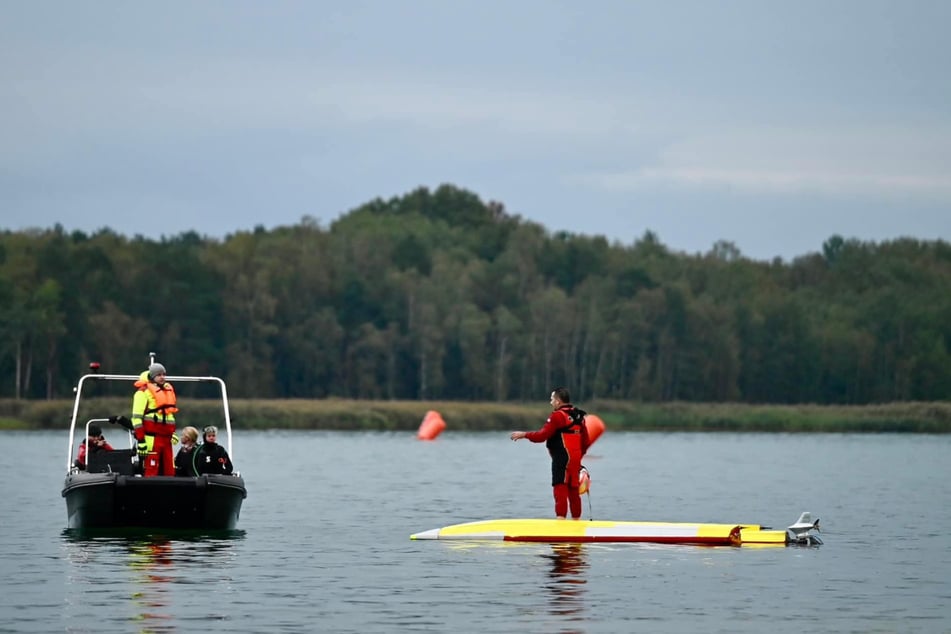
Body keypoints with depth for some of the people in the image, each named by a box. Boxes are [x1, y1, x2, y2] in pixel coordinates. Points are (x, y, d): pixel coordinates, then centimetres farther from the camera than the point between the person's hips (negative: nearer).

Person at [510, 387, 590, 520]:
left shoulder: (558, 416, -11)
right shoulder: (578, 416, 14)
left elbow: (542, 436, -16)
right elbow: (585, 442, 17)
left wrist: (523, 434, -4)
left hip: (562, 459, -8)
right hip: (576, 460, 8)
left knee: (560, 489, -9)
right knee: (573, 491, 13)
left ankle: (561, 518, -17)